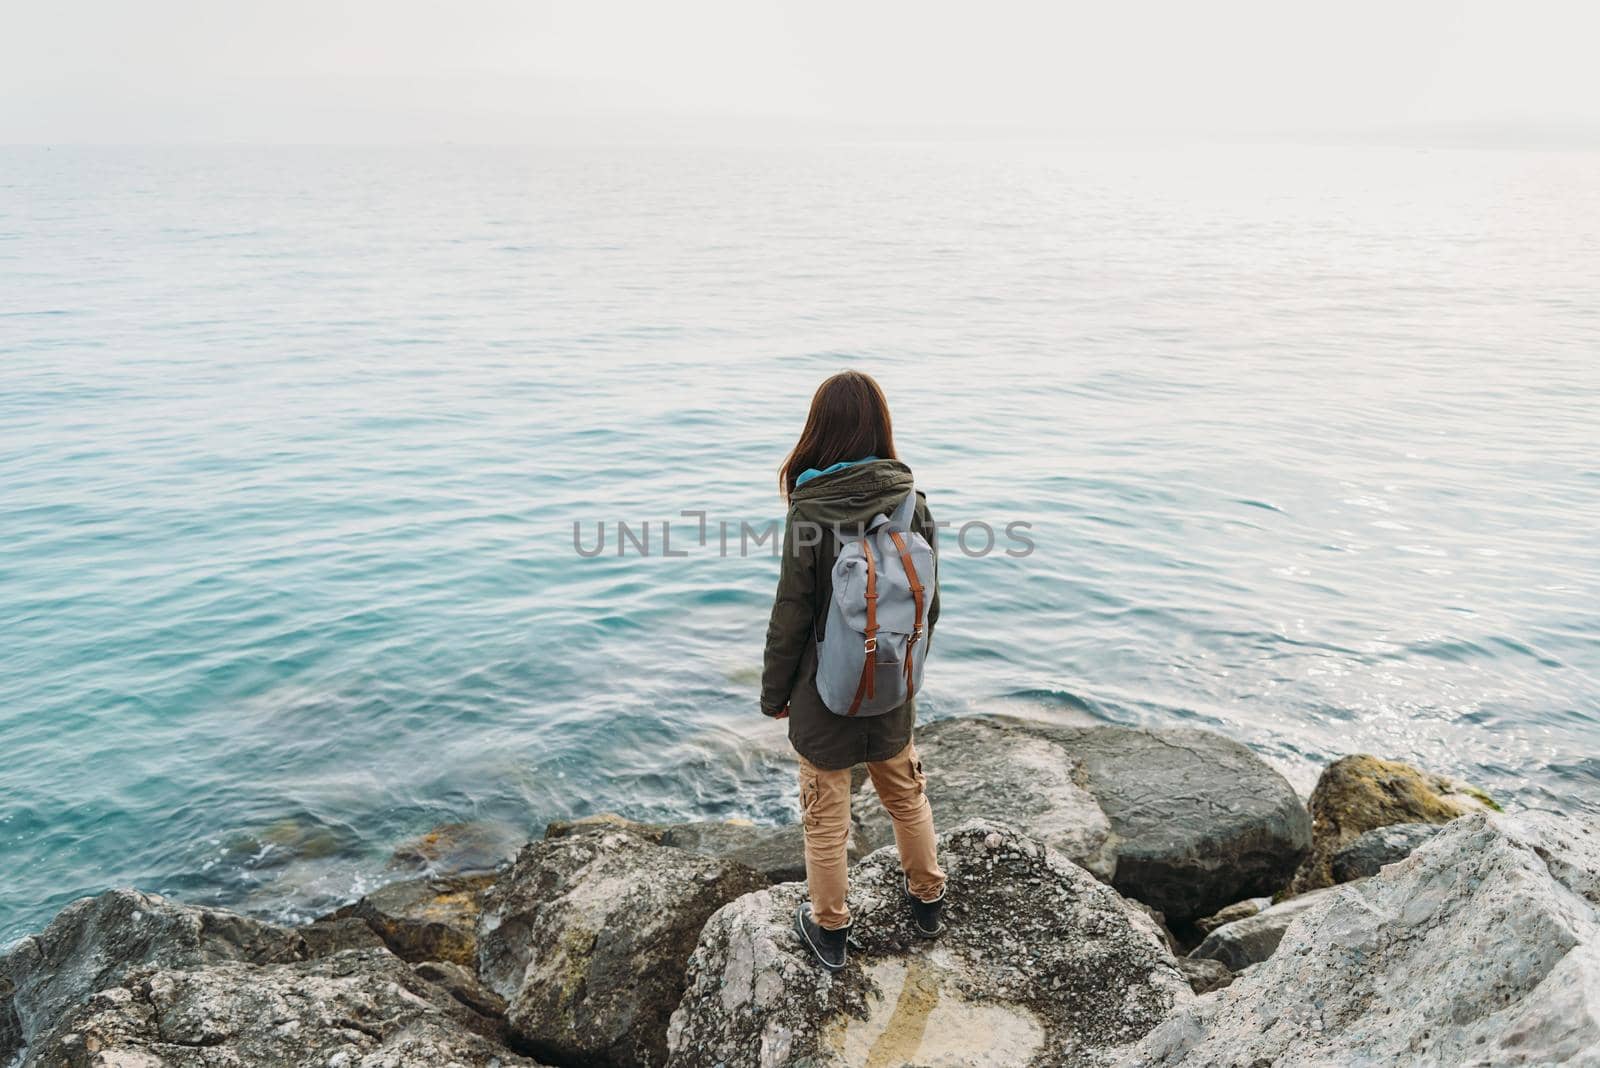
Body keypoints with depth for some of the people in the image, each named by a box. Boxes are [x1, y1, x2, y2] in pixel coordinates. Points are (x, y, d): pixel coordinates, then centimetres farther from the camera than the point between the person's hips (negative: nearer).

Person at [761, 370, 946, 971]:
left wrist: (774, 692, -1)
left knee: (826, 819, 14)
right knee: (906, 796, 26)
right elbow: (928, 602, 0)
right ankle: (927, 901, 44)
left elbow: (791, 616, -16)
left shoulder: (811, 512, -23)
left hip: (825, 694, -4)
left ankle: (830, 931, 31)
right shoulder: (911, 502, -10)